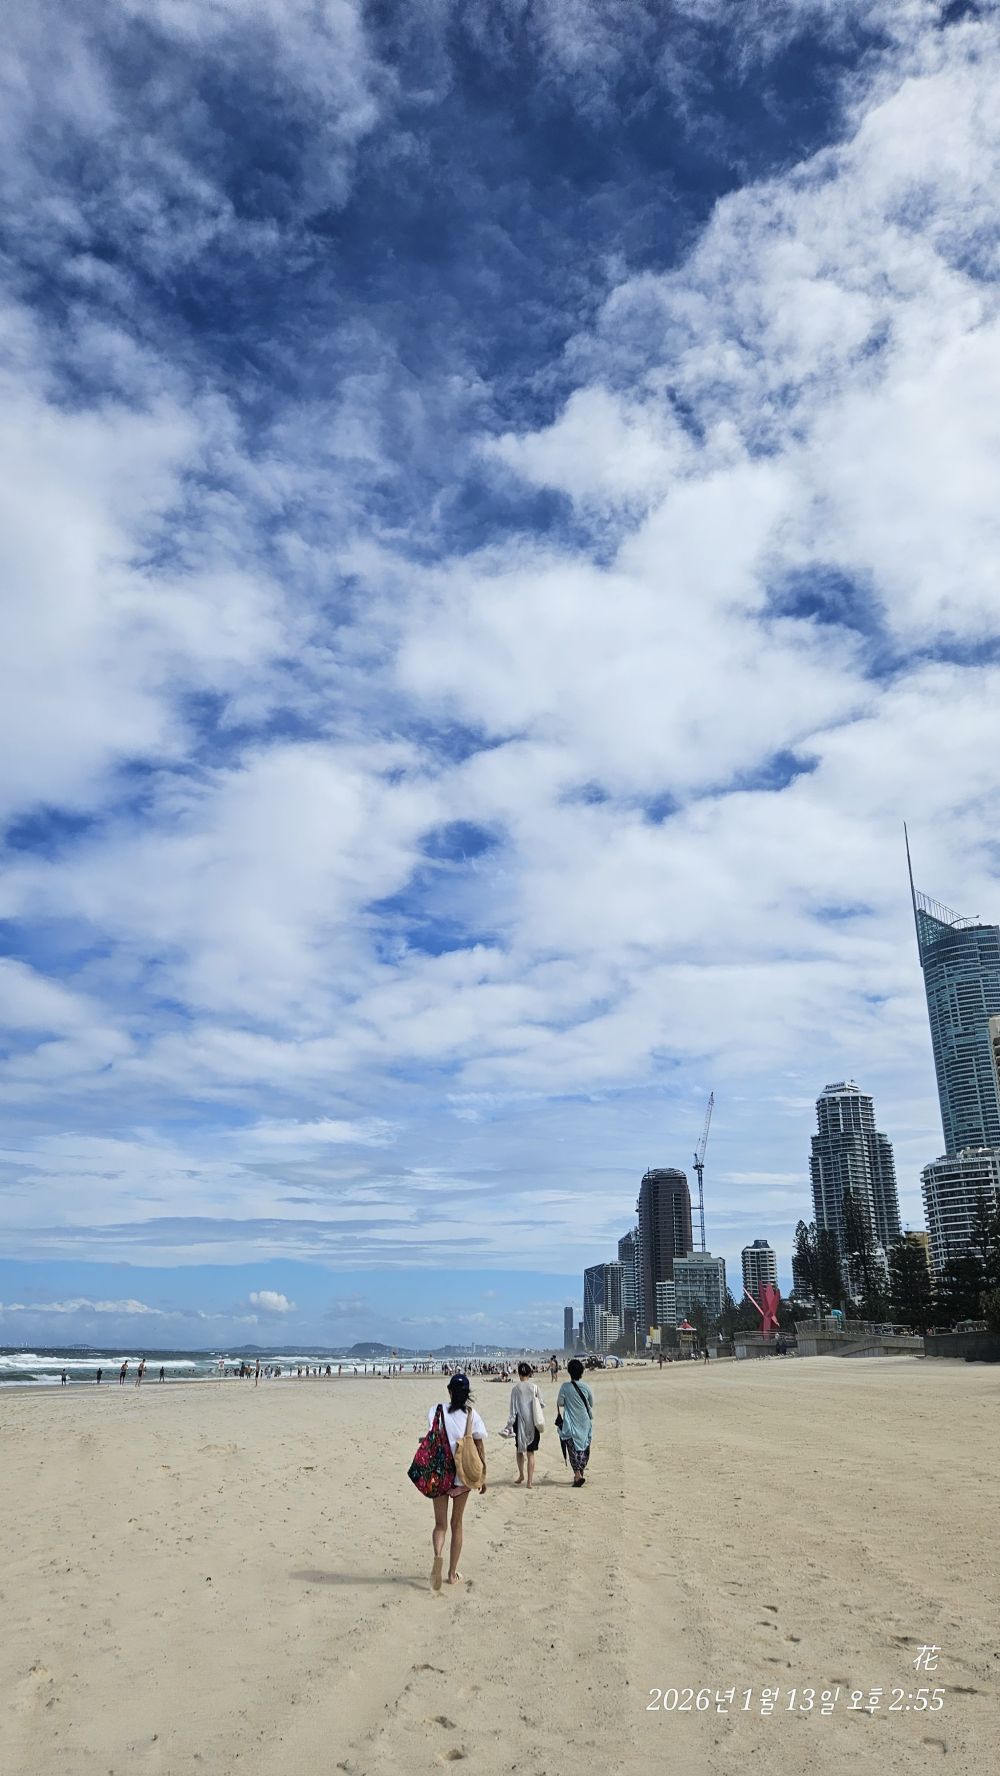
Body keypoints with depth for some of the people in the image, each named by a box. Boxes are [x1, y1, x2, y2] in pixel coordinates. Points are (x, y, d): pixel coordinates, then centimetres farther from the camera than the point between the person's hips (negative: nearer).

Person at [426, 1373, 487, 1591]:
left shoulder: (436, 1411, -6)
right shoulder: (472, 1415, -4)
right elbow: (480, 1448, 0)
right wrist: (483, 1477, 10)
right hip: (463, 1476, 1)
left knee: (440, 1523, 11)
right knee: (456, 1524, 17)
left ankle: (438, 1554, -18)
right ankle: (453, 1573, 21)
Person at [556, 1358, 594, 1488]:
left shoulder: (565, 1386, -12)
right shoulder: (585, 1387, -5)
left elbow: (560, 1403, -7)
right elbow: (591, 1404, 6)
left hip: (571, 1424, -3)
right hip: (585, 1422, 3)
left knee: (573, 1448, 0)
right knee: (584, 1448, 15)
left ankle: (578, 1474, -12)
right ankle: (581, 1472, 20)